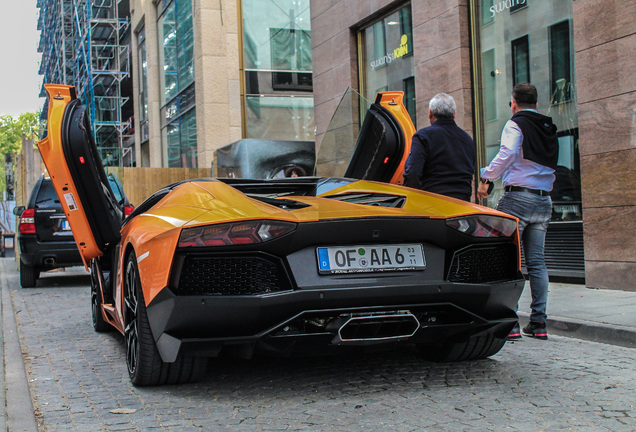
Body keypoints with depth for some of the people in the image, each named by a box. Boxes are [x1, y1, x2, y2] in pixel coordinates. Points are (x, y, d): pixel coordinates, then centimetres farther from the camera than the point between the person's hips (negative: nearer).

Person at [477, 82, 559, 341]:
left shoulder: (515, 125, -3)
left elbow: (507, 154, -18)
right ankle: (538, 323, 6)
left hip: (518, 197, -7)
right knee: (537, 262, 7)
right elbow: (551, 165, 18)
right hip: (544, 200, 7)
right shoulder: (549, 129, 18)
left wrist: (486, 178, -10)